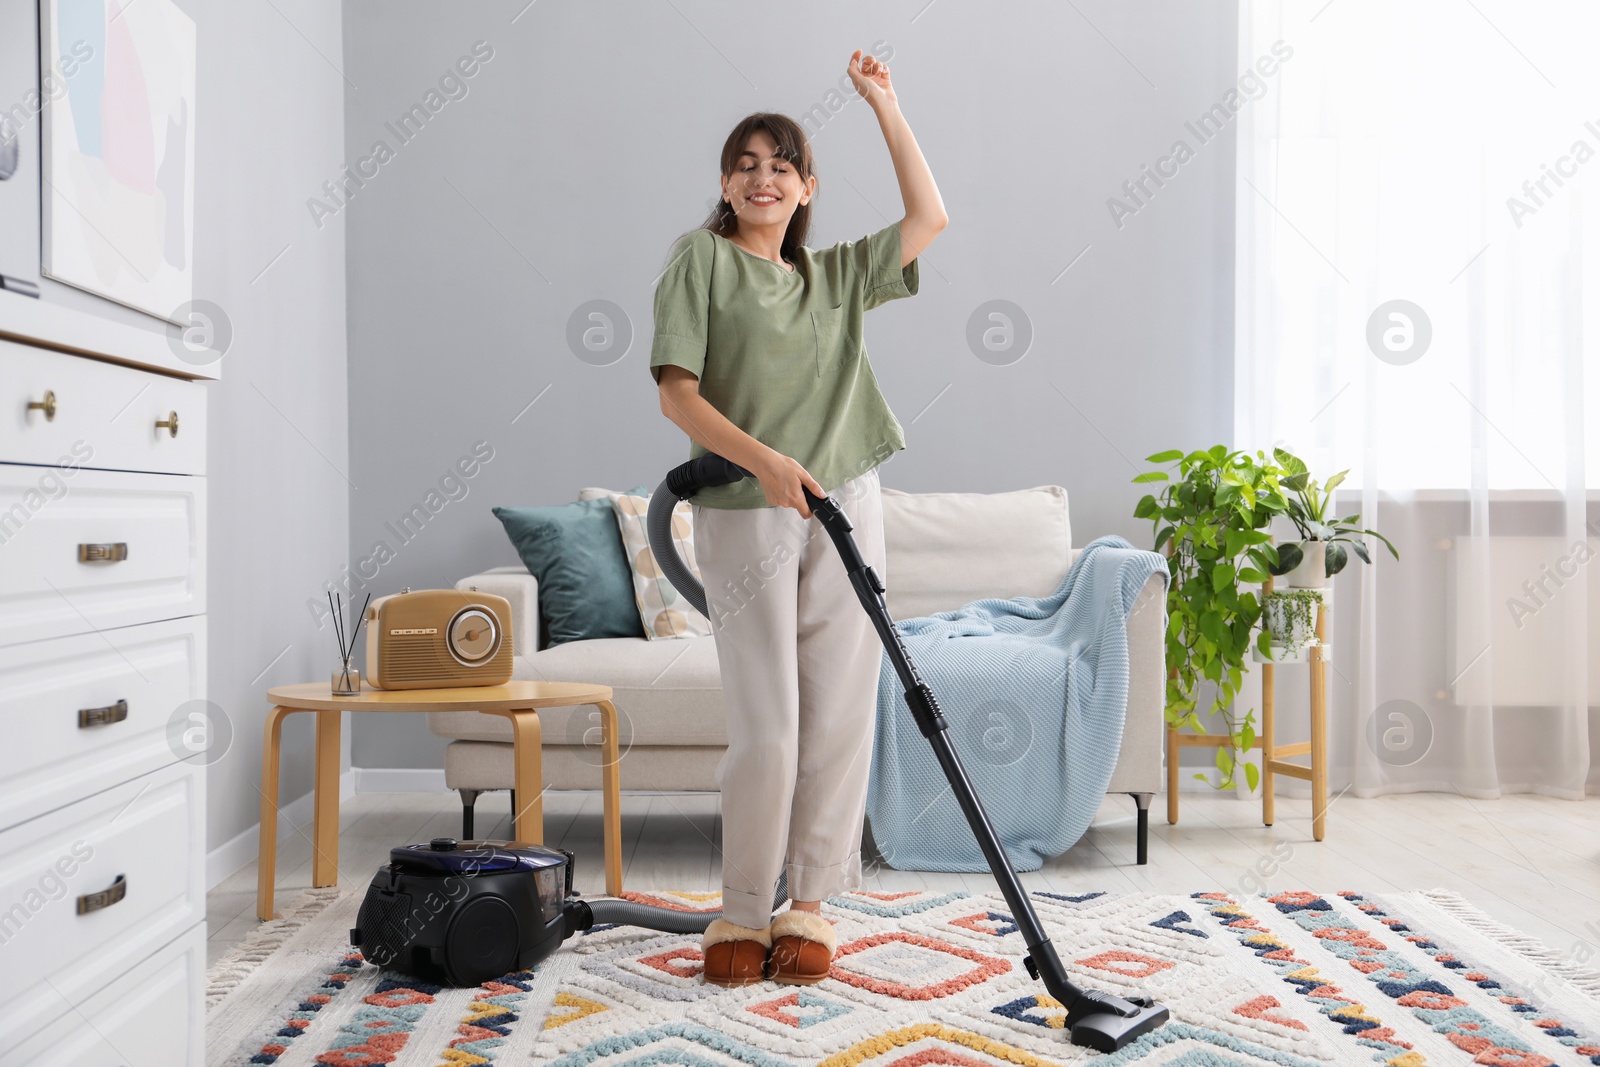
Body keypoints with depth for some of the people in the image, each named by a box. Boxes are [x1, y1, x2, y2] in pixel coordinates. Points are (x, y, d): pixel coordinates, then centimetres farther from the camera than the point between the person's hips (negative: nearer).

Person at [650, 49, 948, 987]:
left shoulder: (833, 275, 18)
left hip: (845, 508, 5)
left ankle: (810, 907, 15)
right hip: (744, 516, -4)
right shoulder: (701, 258, 3)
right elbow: (678, 393, -6)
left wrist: (884, 103, 19)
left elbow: (930, 216, 20)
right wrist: (765, 460, -20)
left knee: (841, 716, 2)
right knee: (766, 728, -7)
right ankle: (743, 914, 12)